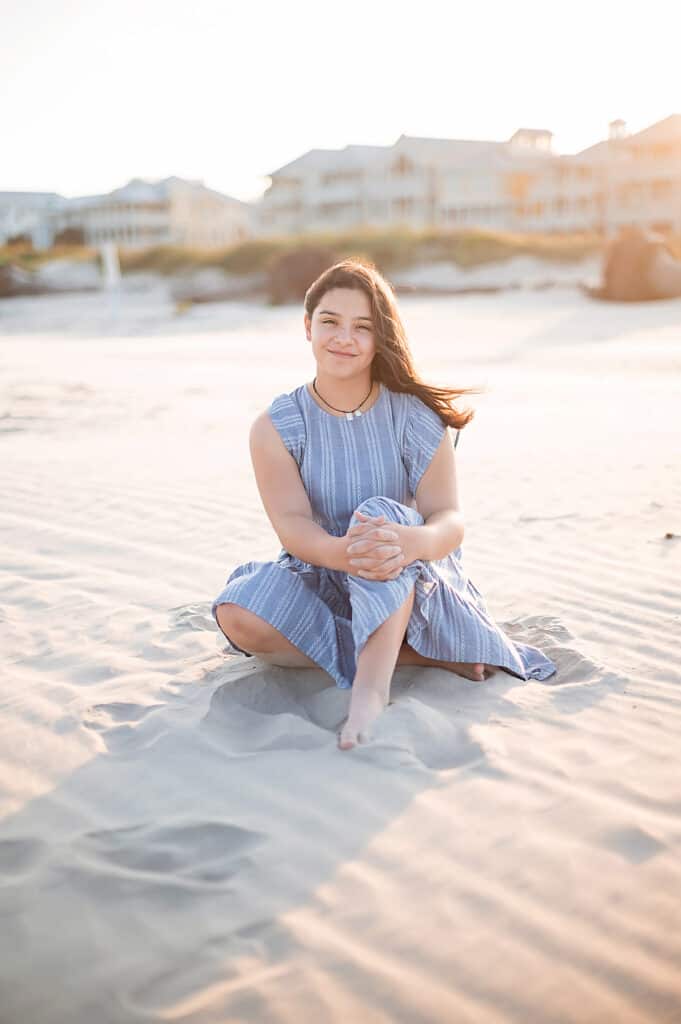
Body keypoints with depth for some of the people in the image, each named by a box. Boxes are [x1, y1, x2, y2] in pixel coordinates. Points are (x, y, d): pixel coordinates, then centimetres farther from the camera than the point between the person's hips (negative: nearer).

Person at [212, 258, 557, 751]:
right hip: (322, 578, 2)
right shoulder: (275, 428, -6)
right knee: (239, 613, -29)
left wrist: (410, 542, -44)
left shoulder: (416, 416, -8)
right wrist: (341, 552, -43)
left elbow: (451, 518, -17)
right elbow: (291, 523, -18)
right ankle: (420, 654, -23)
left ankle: (372, 682, -45)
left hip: (413, 583, -1)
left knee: (381, 513, -32)